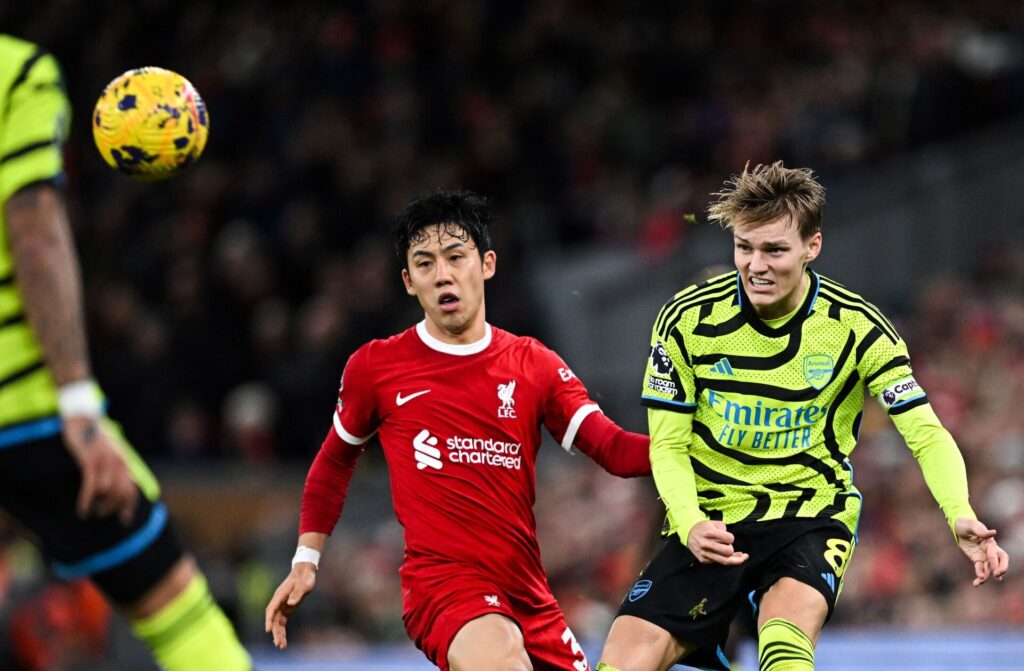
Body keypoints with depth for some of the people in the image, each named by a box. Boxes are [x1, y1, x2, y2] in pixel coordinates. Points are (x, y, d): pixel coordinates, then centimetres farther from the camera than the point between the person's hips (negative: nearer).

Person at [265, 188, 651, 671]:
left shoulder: (534, 365, 8)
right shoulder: (375, 367, 3)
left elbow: (615, 450, -1)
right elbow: (334, 462, 19)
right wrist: (305, 560, 15)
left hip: (528, 591, 5)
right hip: (440, 579, -5)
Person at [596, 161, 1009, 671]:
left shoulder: (856, 327, -8)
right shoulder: (687, 319, -7)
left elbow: (926, 434, -10)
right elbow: (667, 445, -2)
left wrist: (960, 517, -30)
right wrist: (691, 526, -22)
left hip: (810, 516, -2)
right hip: (709, 520, 2)